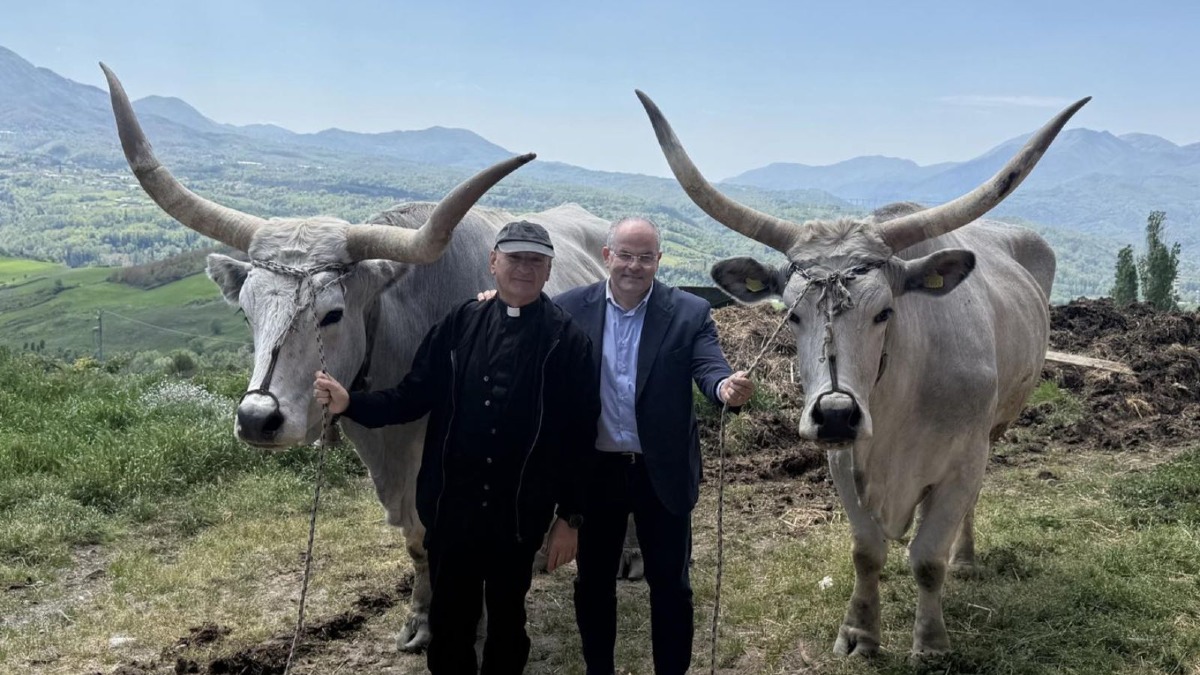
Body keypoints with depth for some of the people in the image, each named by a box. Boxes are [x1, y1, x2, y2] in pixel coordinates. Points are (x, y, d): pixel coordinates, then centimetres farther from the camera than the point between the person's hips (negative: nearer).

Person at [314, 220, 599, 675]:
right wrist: (351, 404, -12)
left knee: (506, 618, 16)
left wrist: (571, 517, -6)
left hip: (519, 516, -2)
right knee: (449, 619, 16)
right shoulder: (459, 324, 2)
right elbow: (414, 396, 3)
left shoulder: (568, 341, -7)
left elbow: (579, 437, -6)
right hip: (450, 509, 3)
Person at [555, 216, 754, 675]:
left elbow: (711, 370, -17)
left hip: (662, 473, -1)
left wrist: (729, 388, -40)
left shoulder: (690, 313, -6)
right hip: (593, 470, 1)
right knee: (593, 581, 16)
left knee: (670, 583, 11)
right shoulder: (570, 308, -2)